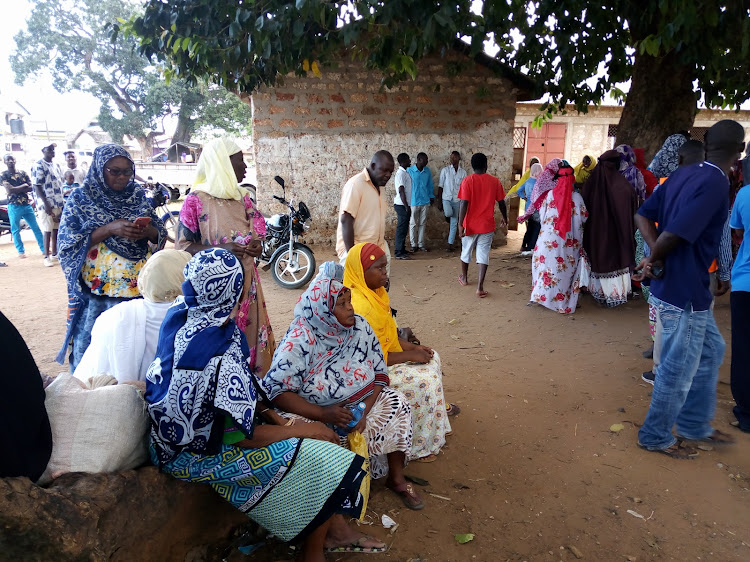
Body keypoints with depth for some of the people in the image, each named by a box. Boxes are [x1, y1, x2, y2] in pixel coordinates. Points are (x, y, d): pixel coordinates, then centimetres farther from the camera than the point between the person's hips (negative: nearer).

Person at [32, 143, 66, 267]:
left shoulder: (56, 166, 15)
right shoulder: (39, 165, -9)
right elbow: (37, 186, -14)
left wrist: (63, 201, 16)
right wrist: (46, 204, -20)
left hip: (58, 203, 7)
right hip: (47, 204, -7)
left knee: (56, 230, 11)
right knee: (48, 231, -3)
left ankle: (54, 254, 20)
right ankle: (47, 256, 5)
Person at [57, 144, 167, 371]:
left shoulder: (138, 196, 7)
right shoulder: (80, 199, 1)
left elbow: (162, 236, 8)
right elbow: (69, 243, -7)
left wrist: (149, 231, -15)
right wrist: (109, 229, -19)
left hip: (137, 287, 2)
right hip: (96, 291, -2)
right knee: (90, 344, 3)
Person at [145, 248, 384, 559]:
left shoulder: (179, 314, -10)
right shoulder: (219, 361, -34)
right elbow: (242, 436, -25)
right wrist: (304, 429, -13)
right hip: (201, 452, -9)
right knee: (327, 463, -6)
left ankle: (335, 527, 25)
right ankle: (312, 552, 17)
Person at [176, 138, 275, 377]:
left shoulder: (243, 197, 10)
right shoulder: (196, 200, -7)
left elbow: (257, 234, 18)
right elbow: (182, 246, -9)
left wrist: (257, 246, -6)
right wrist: (221, 249, -22)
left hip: (245, 281, 6)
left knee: (250, 335, 9)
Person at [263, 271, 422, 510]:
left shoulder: (360, 327, -6)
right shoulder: (299, 342, -20)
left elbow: (379, 373, -3)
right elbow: (275, 390, -22)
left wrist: (364, 412, -18)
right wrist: (323, 414, -30)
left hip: (363, 404, 5)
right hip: (315, 414, -5)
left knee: (396, 404, -15)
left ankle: (396, 478, 2)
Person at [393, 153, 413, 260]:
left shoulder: (404, 172, 15)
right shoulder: (401, 173, -15)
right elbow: (401, 191, -21)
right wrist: (406, 206, -21)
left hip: (404, 205, 10)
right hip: (402, 205, -10)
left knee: (403, 228, 14)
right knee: (402, 228, -7)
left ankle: (402, 250, 22)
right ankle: (399, 253, -3)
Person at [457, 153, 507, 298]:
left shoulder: (468, 181, -9)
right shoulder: (495, 181, -1)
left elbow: (464, 204, -16)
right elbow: (501, 203, 5)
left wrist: (460, 224, -13)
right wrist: (505, 218, 21)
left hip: (470, 225, -1)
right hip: (487, 225, 1)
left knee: (466, 251, 19)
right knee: (483, 255, 1)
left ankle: (464, 277, 38)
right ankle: (480, 287, -7)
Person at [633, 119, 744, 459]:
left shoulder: (683, 174, 6)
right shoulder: (716, 184, -20)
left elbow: (643, 216, 4)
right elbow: (673, 234, -29)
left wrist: (655, 256, -8)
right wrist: (655, 261, -9)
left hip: (689, 290, 9)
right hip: (684, 294, -9)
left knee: (711, 350, 24)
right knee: (678, 370, 6)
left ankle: (694, 425, 38)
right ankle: (655, 437, 25)